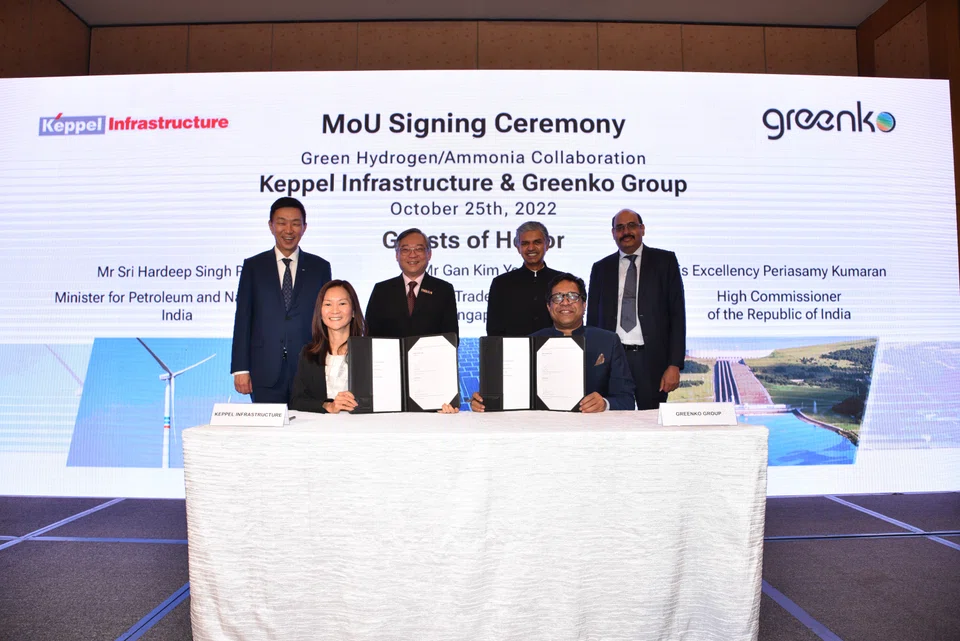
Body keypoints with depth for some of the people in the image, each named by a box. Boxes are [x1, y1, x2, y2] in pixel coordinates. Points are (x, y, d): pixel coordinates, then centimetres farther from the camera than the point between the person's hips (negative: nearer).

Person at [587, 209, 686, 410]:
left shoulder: (665, 261, 5)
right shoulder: (601, 268, 11)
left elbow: (677, 314, 1)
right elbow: (592, 319, 12)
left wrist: (675, 364, -7)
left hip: (652, 359, -1)